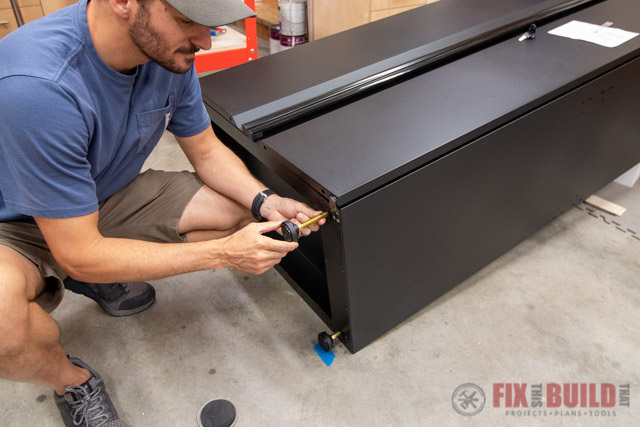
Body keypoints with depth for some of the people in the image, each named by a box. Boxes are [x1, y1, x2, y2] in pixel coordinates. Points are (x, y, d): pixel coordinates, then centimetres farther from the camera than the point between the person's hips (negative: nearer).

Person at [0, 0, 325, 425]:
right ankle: (71, 380, 0)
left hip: (110, 195, 6)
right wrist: (224, 253, -32)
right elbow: (79, 254, -32)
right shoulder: (35, 85, -37)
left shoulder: (167, 50, -17)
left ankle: (105, 277, 10)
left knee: (244, 212, -9)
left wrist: (263, 200, -21)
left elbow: (206, 150, -2)